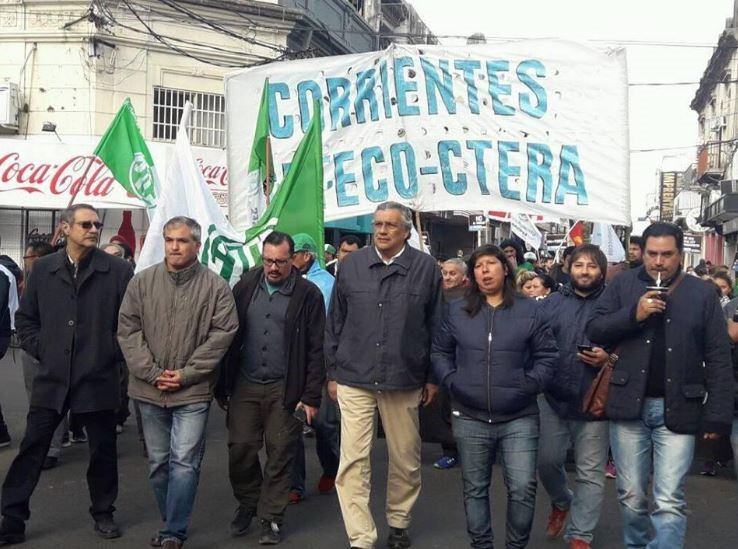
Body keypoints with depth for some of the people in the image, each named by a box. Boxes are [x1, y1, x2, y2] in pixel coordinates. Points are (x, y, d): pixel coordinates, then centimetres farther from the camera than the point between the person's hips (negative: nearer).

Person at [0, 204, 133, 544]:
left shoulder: (118, 271, -4)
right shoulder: (43, 269, 5)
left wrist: (115, 352, -3)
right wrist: (40, 350, 3)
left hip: (98, 379, -1)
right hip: (51, 377, 2)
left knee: (103, 450, 10)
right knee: (31, 449, 5)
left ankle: (103, 514, 29)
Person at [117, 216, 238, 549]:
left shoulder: (215, 286, -3)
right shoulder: (142, 281, 3)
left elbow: (223, 333, -7)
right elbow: (127, 329, 1)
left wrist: (187, 374, -11)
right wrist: (151, 372, -8)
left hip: (193, 391, -3)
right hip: (149, 389, 3)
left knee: (184, 462, -6)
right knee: (158, 462, 13)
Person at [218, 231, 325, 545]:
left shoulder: (308, 294, -5)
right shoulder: (245, 287, 4)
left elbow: (316, 349, -5)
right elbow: (229, 337, 7)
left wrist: (311, 397, -8)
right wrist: (222, 386, 6)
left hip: (285, 389, -2)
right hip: (245, 385, 3)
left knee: (280, 454, 5)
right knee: (240, 449, 4)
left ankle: (271, 517, 21)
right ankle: (247, 503, 30)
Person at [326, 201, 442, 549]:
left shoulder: (426, 268, -2)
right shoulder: (352, 265, 2)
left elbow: (435, 326, 4)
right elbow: (335, 323, 8)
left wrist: (433, 377, 5)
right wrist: (333, 371, 7)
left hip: (405, 380, 0)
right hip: (354, 379, 0)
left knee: (405, 458, 13)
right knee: (353, 461, -3)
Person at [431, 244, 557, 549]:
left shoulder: (530, 310, 2)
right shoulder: (456, 311, 6)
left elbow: (547, 356, 2)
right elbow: (439, 352, 11)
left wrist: (529, 385, -10)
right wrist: (451, 381, -3)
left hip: (518, 418, -1)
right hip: (470, 418, 2)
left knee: (523, 488, -3)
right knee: (475, 488, 11)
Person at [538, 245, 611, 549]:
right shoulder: (551, 303, 7)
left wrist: (608, 359, -18)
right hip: (553, 399, 2)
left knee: (590, 473, 5)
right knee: (547, 461, 9)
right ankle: (562, 502, 39)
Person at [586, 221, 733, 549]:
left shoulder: (703, 293, 1)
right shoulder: (623, 285, 2)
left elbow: (719, 359, 0)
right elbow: (594, 330, -2)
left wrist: (718, 415, -5)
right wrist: (633, 314, -17)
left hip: (677, 409, -1)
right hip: (630, 405, 1)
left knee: (669, 502, -2)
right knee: (631, 496, 14)